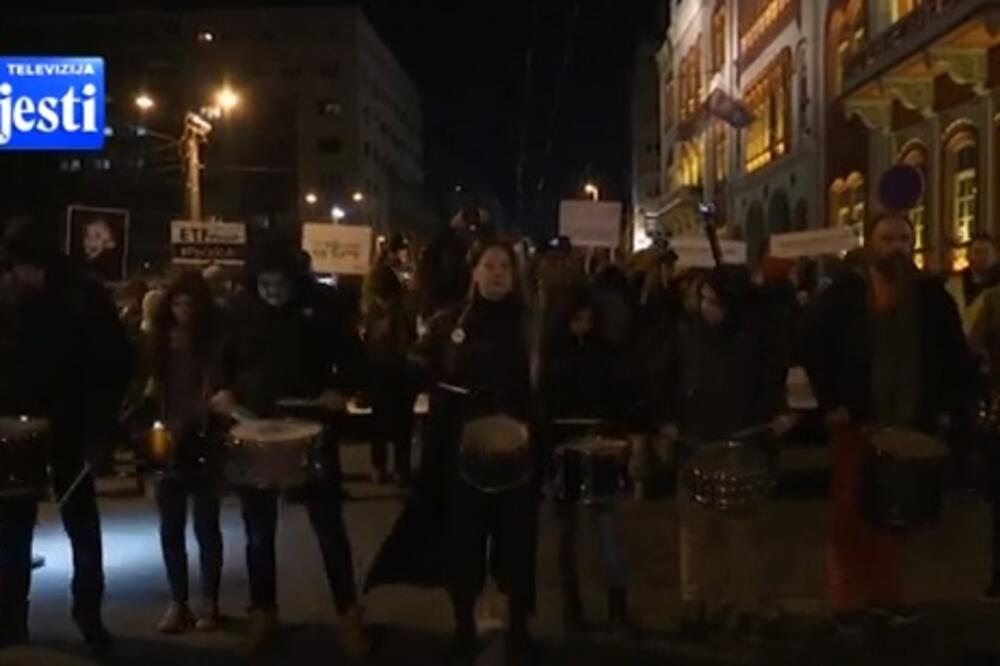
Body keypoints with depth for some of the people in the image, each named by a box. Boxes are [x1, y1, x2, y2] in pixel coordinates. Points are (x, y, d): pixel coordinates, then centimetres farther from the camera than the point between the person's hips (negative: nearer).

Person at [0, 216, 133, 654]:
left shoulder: (84, 298, -9)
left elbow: (116, 364, -8)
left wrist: (99, 425, -14)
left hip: (70, 430, -3)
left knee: (83, 528, 5)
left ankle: (89, 618, 16)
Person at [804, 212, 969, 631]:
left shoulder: (930, 293, 4)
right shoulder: (844, 291, -5)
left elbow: (955, 352, 9)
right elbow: (814, 347, -5)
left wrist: (946, 405, 1)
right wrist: (830, 402, -11)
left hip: (912, 424, 3)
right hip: (857, 422, -3)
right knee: (851, 515, 3)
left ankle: (886, 594, 24)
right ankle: (848, 601, 11)